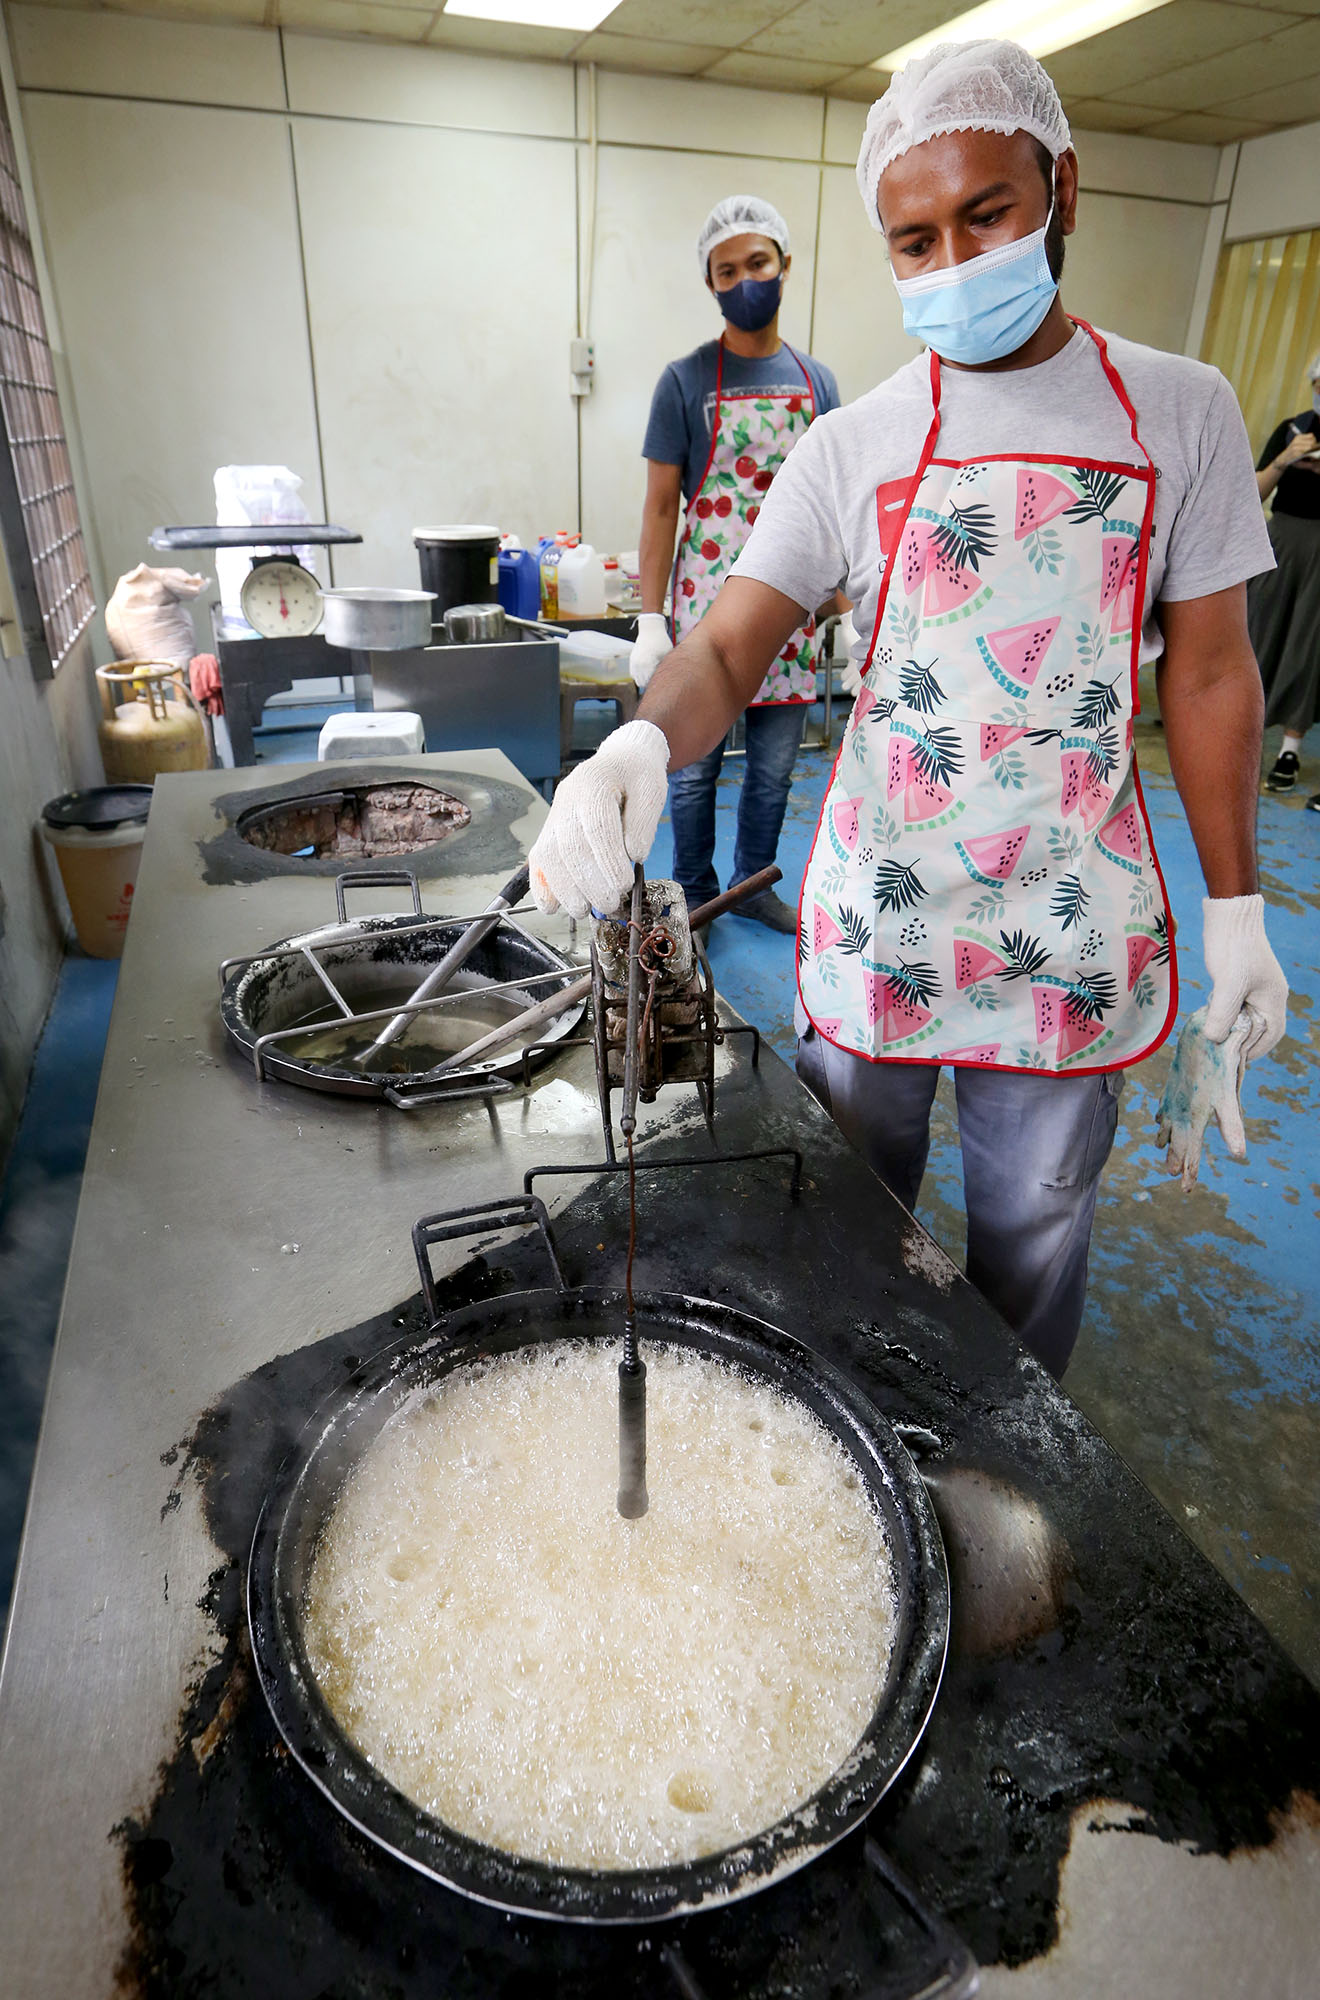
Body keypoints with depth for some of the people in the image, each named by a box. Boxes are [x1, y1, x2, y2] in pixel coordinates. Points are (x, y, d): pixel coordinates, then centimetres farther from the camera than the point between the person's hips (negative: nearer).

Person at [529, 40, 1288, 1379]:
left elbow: (1207, 674, 3)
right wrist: (641, 745, -32)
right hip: (877, 907, 1)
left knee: (1033, 1229, 16)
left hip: (1076, 919, 0)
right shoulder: (851, 446, 0)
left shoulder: (1179, 413, 1)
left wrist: (1235, 906, 2)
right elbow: (732, 644, -10)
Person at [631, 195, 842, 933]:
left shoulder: (818, 383, 10)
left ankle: (755, 883, 27)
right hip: (708, 602, -3)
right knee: (696, 765, 5)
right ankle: (696, 893, 21)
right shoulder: (686, 381, 0)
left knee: (776, 766, 10)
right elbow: (662, 506, -2)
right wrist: (651, 619, -8)